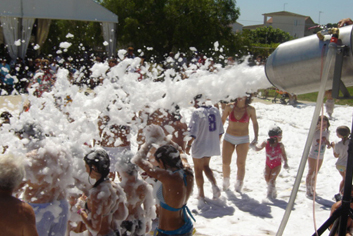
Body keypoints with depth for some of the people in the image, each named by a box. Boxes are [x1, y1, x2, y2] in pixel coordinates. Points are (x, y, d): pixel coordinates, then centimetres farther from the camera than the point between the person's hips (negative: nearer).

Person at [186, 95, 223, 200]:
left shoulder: (197, 112, -20)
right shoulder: (215, 110, 0)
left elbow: (193, 133, -23)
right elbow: (220, 131, 6)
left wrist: (188, 145, -9)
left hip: (199, 146, -6)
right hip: (212, 146, 6)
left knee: (198, 170, 13)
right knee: (206, 166, 26)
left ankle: (201, 194, 24)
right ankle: (214, 185, 7)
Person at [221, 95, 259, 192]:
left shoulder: (250, 109, -9)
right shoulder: (229, 107, -8)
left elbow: (255, 123, 4)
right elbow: (222, 120, 5)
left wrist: (256, 138, -2)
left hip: (243, 140, -1)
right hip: (229, 138, 1)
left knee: (241, 164, 1)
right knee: (225, 163, 4)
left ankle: (239, 186, 17)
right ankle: (226, 182, 28)